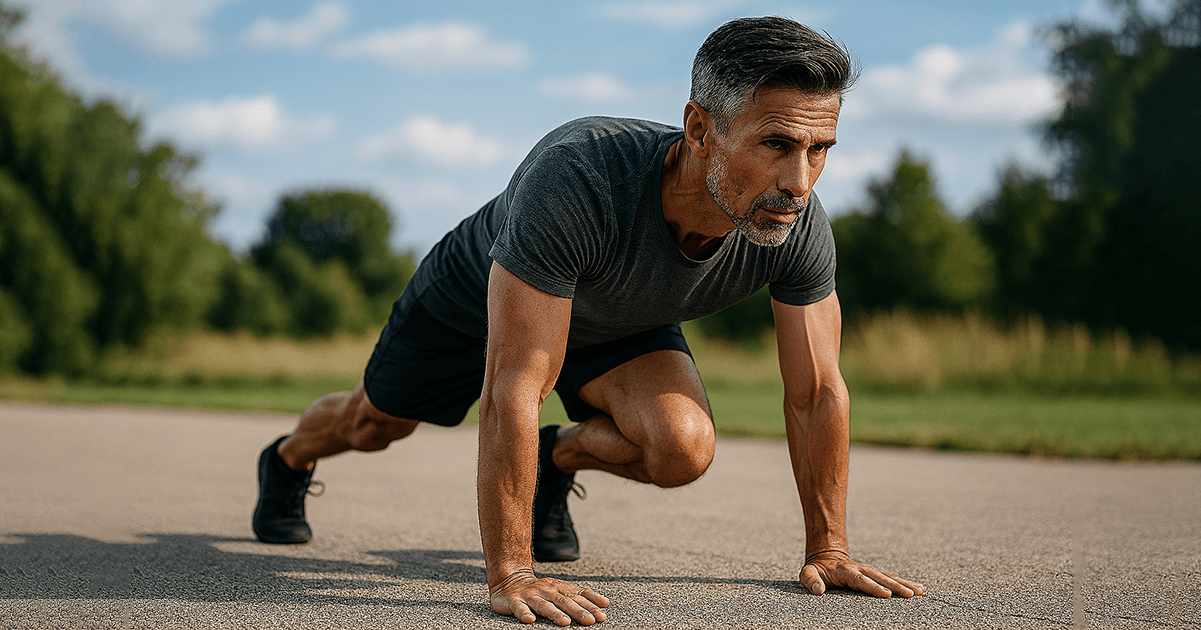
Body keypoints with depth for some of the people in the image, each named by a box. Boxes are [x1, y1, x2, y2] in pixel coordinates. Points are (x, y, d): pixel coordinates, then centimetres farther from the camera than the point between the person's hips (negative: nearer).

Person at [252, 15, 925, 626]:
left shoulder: (800, 228, -34)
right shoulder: (574, 177, -49)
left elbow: (818, 393, -20)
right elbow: (514, 387, -46)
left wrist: (828, 549, -15)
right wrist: (510, 575, -46)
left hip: (622, 321, 3)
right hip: (479, 292, -2)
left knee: (682, 448, -24)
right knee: (373, 423, 21)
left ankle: (559, 458, 11)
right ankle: (290, 458, 59)